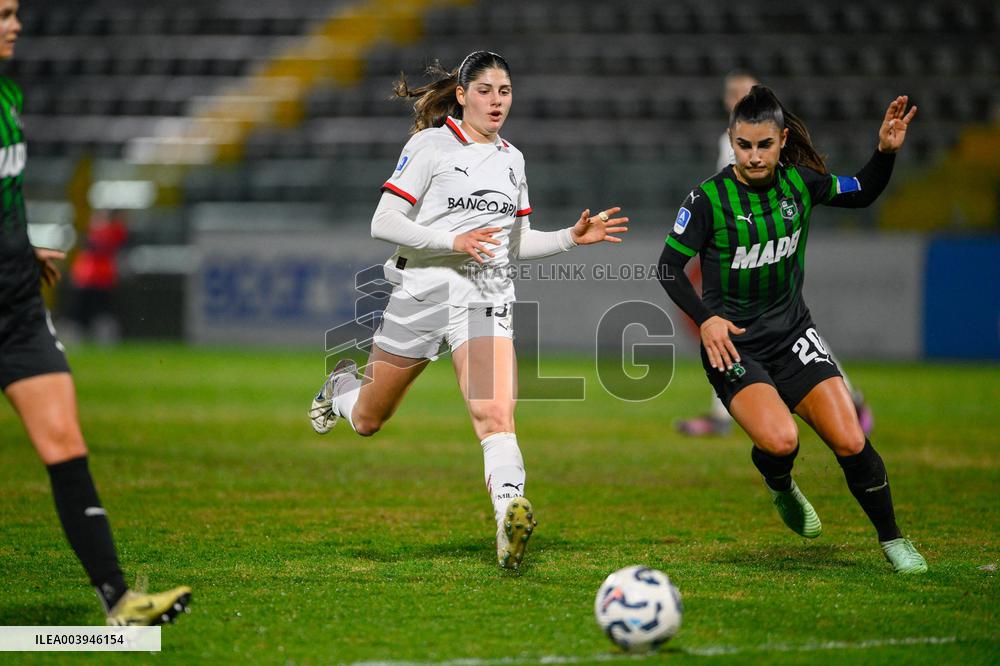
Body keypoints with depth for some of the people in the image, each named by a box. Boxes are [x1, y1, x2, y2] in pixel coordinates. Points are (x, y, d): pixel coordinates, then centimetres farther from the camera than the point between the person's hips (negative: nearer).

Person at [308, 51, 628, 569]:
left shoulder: (511, 159, 13)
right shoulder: (430, 145, -5)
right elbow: (383, 223, -10)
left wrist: (573, 237, 4)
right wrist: (454, 241, -21)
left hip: (487, 298, 3)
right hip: (423, 292, -3)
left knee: (496, 415, -23)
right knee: (367, 422, 14)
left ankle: (510, 515, -42)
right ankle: (343, 385, 49)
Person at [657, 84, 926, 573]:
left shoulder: (800, 182, -3)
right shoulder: (709, 198, -14)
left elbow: (862, 193, 14)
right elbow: (669, 266, -7)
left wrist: (886, 152, -3)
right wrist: (705, 318, -20)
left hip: (792, 332, 3)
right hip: (733, 343, -3)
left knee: (850, 444, -9)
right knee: (779, 441, -27)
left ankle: (892, 538, 13)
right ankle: (781, 489, 11)